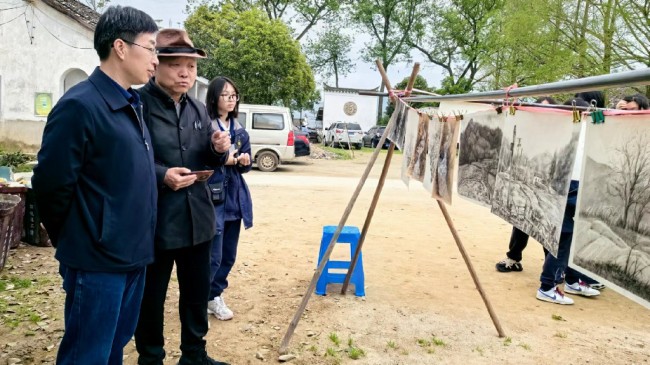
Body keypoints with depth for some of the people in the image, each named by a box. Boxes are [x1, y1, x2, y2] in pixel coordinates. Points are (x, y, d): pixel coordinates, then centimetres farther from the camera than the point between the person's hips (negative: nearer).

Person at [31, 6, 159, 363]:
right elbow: (52, 186, -15)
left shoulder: (132, 105, 11)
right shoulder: (79, 105, -17)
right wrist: (74, 243, -1)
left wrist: (136, 238, 14)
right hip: (98, 259, -8)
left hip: (132, 255, 8)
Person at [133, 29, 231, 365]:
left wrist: (218, 150, -6)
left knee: (198, 292, 19)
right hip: (154, 221, -6)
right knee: (151, 297, 11)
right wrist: (161, 175, -28)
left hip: (197, 218, 7)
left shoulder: (198, 109, 9)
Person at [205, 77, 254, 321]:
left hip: (235, 196, 7)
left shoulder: (240, 131, 11)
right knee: (213, 255, -6)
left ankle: (215, 295, 28)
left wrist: (245, 161, -6)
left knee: (229, 254, 12)